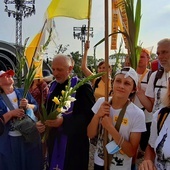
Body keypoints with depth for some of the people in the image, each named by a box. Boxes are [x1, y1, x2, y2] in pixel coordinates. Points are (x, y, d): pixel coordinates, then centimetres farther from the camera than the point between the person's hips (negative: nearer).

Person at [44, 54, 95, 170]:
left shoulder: (83, 87, -15)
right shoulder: (53, 86, 8)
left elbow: (89, 115, -20)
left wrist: (63, 120, -27)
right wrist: (44, 122, -2)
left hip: (74, 143, -6)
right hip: (54, 141, 7)